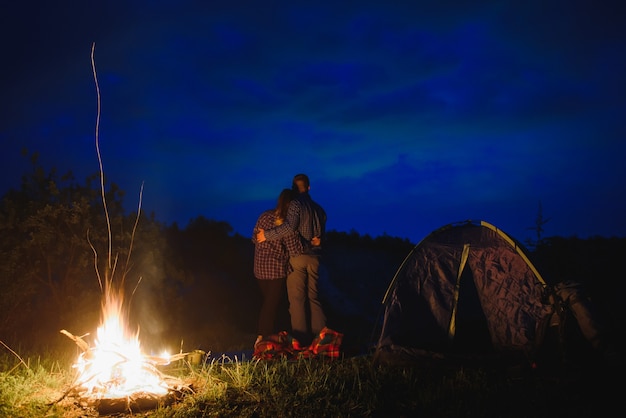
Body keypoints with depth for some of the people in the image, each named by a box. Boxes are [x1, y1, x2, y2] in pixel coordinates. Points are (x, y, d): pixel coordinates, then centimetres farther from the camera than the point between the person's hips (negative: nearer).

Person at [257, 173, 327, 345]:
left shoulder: (296, 204, -7)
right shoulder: (318, 209, 14)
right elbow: (322, 234, 15)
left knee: (297, 298, -3)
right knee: (312, 297, 11)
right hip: (314, 257, 6)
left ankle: (301, 338, -5)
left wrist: (267, 235, -13)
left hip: (297, 256, -6)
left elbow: (289, 227, -20)